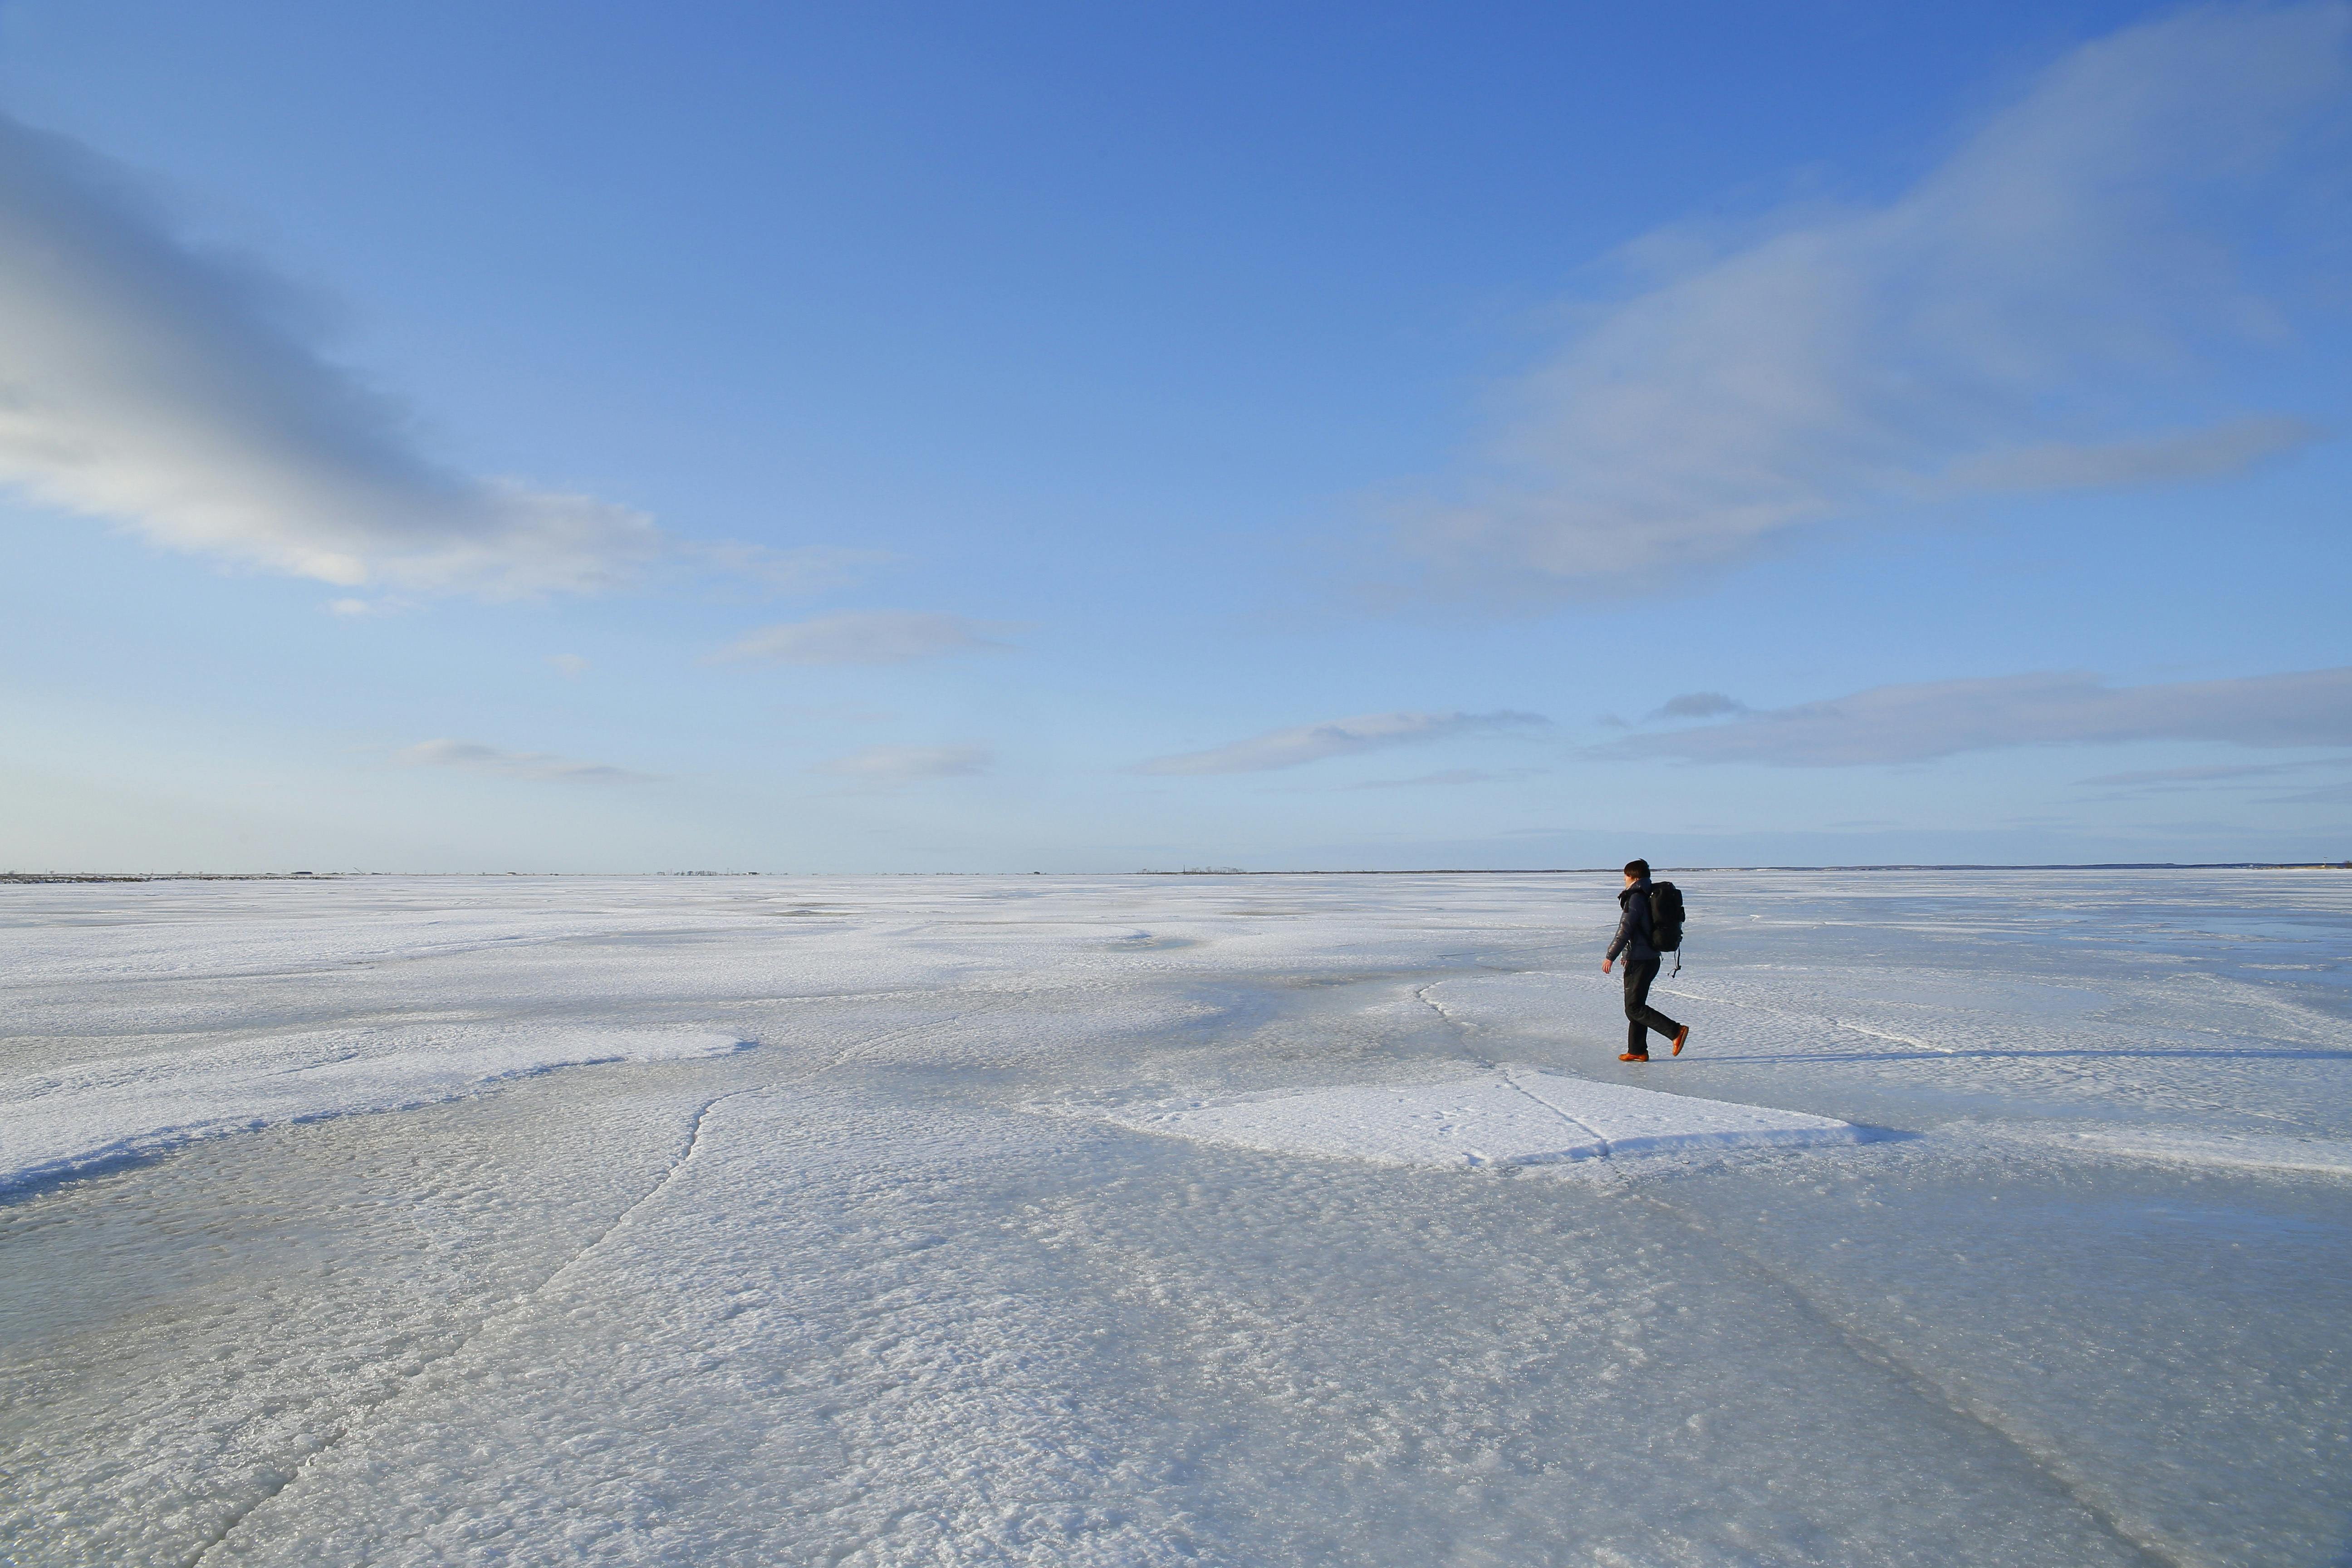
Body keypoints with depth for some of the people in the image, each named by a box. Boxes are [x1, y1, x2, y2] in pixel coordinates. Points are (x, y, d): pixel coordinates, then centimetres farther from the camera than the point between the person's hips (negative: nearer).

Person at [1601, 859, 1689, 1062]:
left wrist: (1610, 956, -16)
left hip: (1639, 961, -10)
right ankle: (1637, 1051, 16)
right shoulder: (1650, 896, 14)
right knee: (1636, 1007, 14)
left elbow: (1625, 930, -19)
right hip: (1650, 959, 10)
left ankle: (1676, 1031, -12)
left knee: (1634, 1008, -6)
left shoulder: (1636, 898, -15)